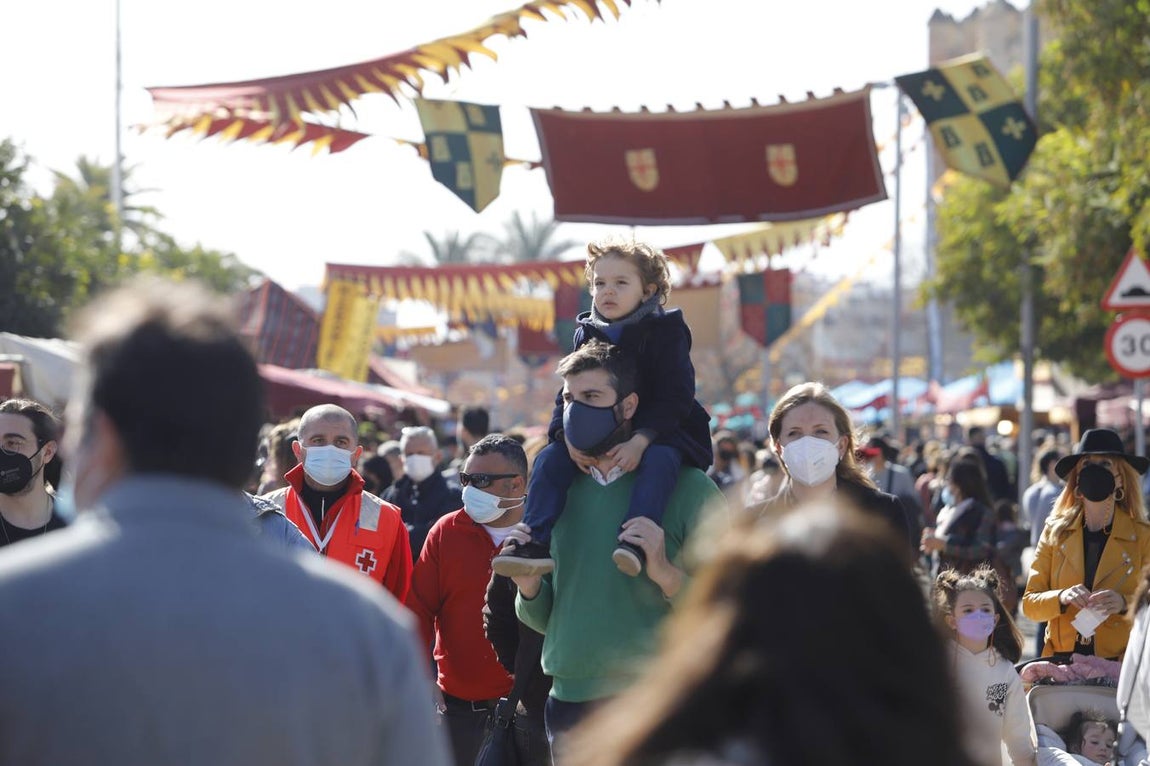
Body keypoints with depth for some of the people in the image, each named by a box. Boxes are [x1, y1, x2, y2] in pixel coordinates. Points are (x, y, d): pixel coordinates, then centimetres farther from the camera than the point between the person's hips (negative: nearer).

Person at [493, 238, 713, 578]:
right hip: (597, 435, 5)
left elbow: (676, 397, -17)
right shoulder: (587, 334, 6)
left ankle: (634, 542, -49)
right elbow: (569, 393, 6)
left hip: (659, 431, -5)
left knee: (659, 459, -38)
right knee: (549, 458, -16)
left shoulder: (666, 332, -9)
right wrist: (568, 436, -17)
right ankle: (536, 544, -22)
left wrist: (640, 441, -32)